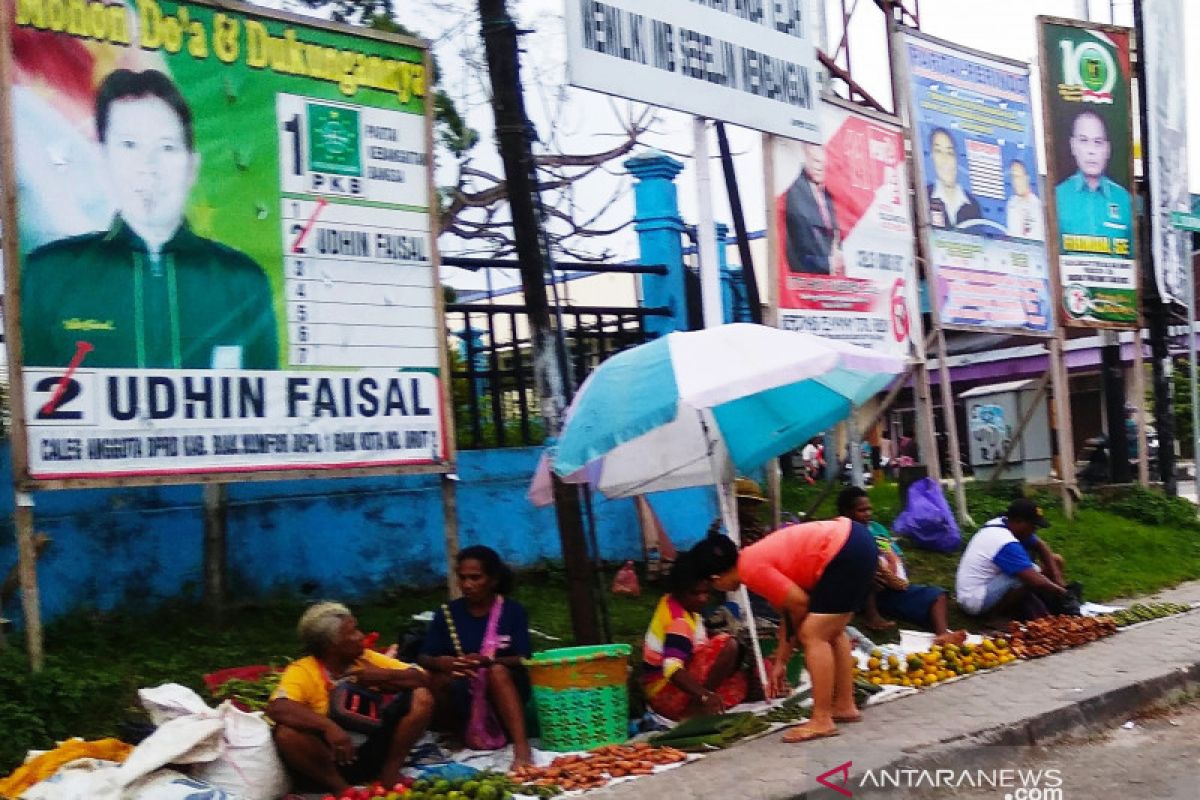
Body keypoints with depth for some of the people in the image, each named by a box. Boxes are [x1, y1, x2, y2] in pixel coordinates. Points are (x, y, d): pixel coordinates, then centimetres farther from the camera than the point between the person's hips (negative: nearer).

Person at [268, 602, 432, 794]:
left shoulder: (367, 658, 3)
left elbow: (421, 678, 0)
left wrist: (383, 675, -17)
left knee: (421, 697, -11)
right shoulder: (302, 671, -11)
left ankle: (389, 773, -5)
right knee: (287, 733, -31)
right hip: (334, 757, -4)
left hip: (376, 750, 4)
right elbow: (277, 708, -30)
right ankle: (341, 788, -14)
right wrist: (328, 726, -41)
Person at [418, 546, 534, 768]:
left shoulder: (513, 610, -3)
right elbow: (423, 658, -1)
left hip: (501, 690, -1)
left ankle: (522, 748, -44)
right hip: (460, 696, 1)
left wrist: (488, 661, -30)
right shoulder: (447, 613, 2)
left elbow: (524, 660, -11)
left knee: (498, 671, -34)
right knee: (441, 679, -29)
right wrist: (441, 663, -26)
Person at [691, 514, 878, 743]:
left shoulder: (752, 569, -12)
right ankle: (845, 706, 30)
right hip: (856, 542, 10)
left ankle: (822, 721, -4)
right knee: (831, 632, 21)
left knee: (813, 636, -7)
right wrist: (781, 662, 23)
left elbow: (799, 602, -11)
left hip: (846, 553, -10)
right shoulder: (755, 559, 16)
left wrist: (795, 633, 9)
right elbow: (789, 614, 20)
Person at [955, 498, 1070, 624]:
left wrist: (1058, 579, 1)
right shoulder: (1007, 546, -28)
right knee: (1028, 578, -28)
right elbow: (1036, 582, -29)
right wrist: (1062, 592, -13)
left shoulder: (1001, 523, -2)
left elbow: (1041, 547, 9)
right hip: (976, 600, -10)